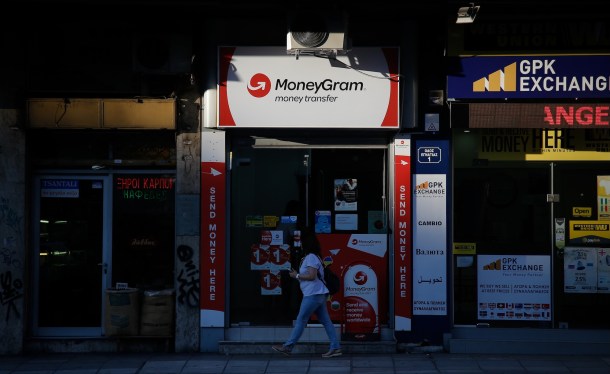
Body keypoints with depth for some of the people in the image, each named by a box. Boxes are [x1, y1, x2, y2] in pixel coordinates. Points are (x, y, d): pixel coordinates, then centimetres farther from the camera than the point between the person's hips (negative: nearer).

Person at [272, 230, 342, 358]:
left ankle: (288, 347, -1)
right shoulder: (312, 257, 20)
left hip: (313, 295, -10)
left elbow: (311, 276, -20)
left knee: (301, 320, -5)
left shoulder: (311, 257, -12)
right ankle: (335, 347, 3)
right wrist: (297, 274, 15)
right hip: (319, 294, 10)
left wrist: (297, 276, -10)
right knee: (326, 321, 6)